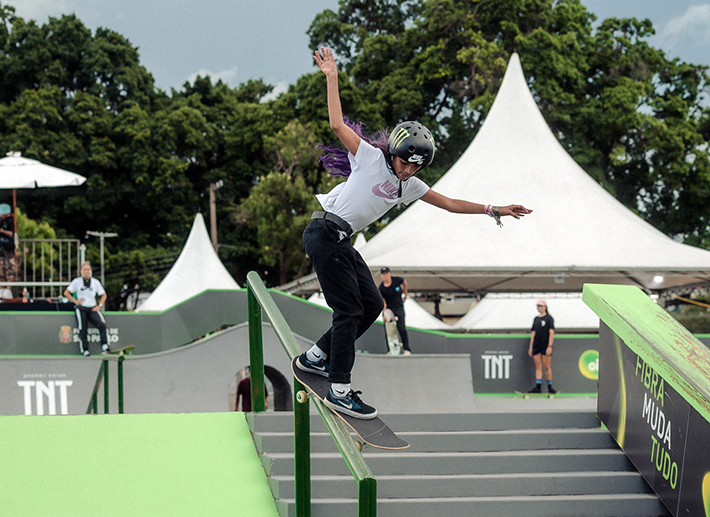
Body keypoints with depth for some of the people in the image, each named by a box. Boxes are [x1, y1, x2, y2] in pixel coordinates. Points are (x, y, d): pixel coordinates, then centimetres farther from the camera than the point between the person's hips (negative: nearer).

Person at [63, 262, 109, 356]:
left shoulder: (95, 282, 10)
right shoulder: (77, 281, 6)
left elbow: (103, 295, 18)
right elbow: (66, 293, 9)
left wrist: (99, 305, 4)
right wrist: (75, 301, -2)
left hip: (92, 308, 1)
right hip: (81, 308, -1)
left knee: (102, 324, -23)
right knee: (83, 329, -12)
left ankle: (105, 346, -24)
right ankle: (84, 350, -3)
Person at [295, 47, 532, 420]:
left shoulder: (408, 186, 11)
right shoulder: (370, 158, -10)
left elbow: (450, 204, 16)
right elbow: (338, 125, -20)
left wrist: (495, 211, 13)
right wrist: (331, 77, -19)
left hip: (342, 242, 9)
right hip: (324, 235, -9)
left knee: (371, 305, 9)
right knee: (349, 309, -10)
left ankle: (314, 357, 22)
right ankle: (339, 391, -6)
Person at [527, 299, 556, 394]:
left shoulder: (549, 318, -2)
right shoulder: (536, 319, 15)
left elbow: (551, 333, -9)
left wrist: (550, 346, -16)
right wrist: (531, 346, 12)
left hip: (545, 346, -6)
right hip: (536, 347, 6)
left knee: (547, 367, -3)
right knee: (538, 367, 2)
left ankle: (550, 387, 5)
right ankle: (538, 387, -1)